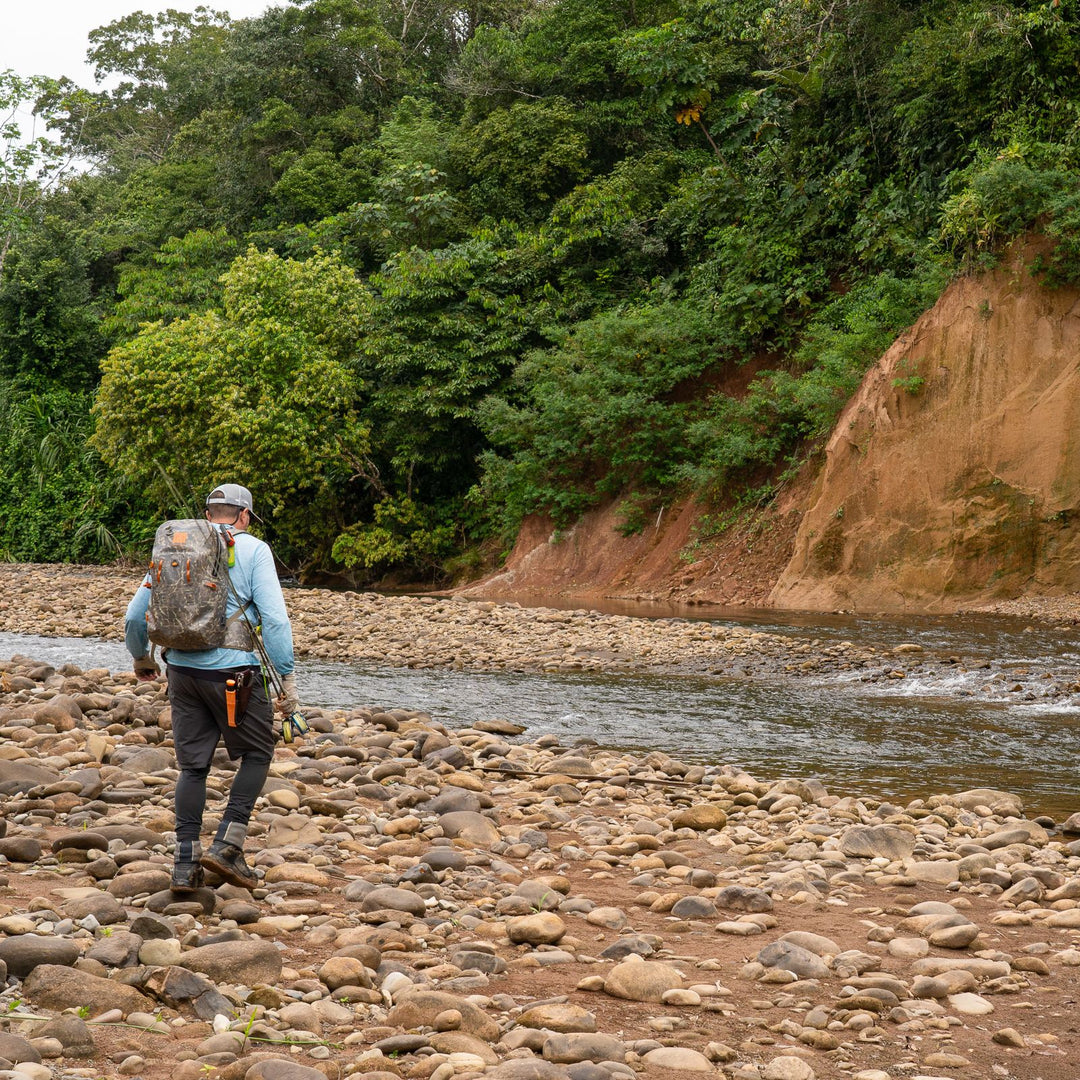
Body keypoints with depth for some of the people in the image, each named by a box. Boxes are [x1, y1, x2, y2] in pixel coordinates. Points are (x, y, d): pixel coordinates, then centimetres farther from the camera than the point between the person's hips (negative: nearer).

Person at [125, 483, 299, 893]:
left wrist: (141, 658, 30)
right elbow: (274, 619, -12)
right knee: (257, 753, 13)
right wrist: (287, 678, -7)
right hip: (234, 671, -4)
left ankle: (186, 865, 8)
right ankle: (227, 845, 1)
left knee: (193, 764, 12)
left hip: (183, 671, 4)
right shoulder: (253, 551, -3)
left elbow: (134, 615, 13)